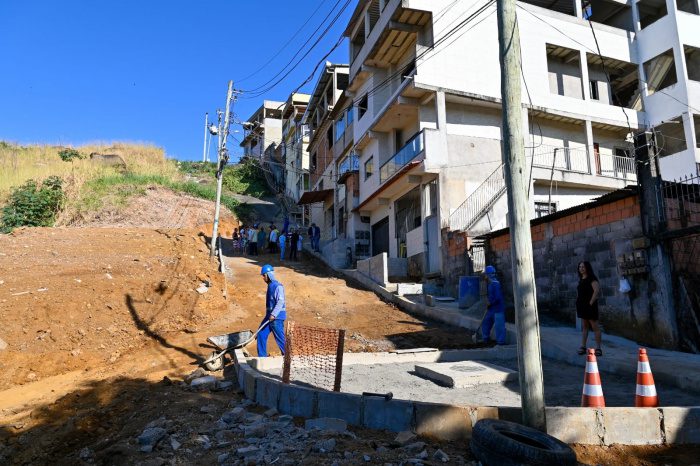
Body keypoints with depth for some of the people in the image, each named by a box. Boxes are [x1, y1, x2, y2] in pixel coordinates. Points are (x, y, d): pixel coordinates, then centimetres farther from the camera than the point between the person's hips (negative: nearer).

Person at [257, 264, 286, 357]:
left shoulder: (278, 286, -16)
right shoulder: (270, 285, 13)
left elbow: (280, 302, -26)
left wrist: (273, 314, -33)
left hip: (277, 317, -9)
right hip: (269, 316, 9)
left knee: (280, 338, -2)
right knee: (261, 334, 9)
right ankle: (262, 356, 18)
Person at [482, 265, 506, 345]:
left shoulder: (495, 284, -20)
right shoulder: (489, 284, 10)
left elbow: (498, 297, -25)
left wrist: (490, 303, -14)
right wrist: (488, 302, 5)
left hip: (498, 309, -10)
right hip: (491, 309, 10)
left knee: (499, 326, -3)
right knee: (485, 323, 17)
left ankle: (501, 341, 5)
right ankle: (486, 339, 30)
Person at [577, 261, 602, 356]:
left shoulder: (592, 278, -11)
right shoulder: (581, 279, 14)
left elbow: (597, 290, -23)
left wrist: (591, 302, -21)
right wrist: (578, 302, 13)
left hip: (590, 306, -8)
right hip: (581, 306, 8)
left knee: (595, 326, -3)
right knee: (584, 326, 11)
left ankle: (598, 348, 1)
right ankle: (583, 346, 14)